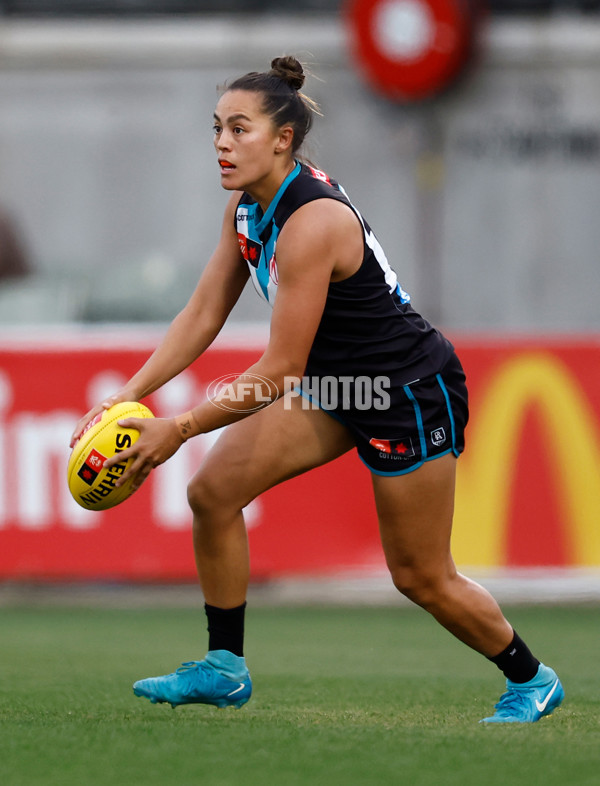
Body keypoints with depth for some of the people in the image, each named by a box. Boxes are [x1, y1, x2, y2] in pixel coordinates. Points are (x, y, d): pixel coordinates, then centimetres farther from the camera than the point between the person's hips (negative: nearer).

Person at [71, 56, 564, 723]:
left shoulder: (311, 223, -31)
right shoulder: (247, 204, -4)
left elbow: (280, 370, -29)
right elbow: (202, 315, 1)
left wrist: (179, 428, -25)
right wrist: (126, 398, -8)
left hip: (412, 393, -8)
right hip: (334, 385, 8)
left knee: (421, 578, 4)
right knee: (212, 492, -3)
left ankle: (531, 679, 28)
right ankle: (224, 668, 9)